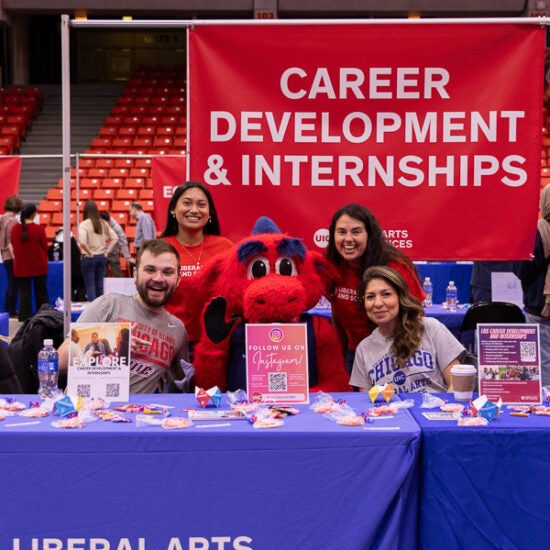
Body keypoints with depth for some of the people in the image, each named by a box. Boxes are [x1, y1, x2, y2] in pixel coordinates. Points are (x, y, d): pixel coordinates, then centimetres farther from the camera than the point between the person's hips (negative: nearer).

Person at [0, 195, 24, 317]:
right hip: (12, 257, -8)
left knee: (11, 284, 18)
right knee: (14, 284, 0)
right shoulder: (12, 221, -16)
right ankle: (12, 311, 6)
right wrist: (15, 258, -18)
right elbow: (10, 242, -19)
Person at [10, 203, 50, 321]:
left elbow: (14, 246, 7)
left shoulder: (15, 228, -4)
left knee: (24, 293, 8)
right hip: (38, 266, -2)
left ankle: (25, 318, 9)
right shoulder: (39, 229, -13)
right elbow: (45, 247, -4)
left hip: (21, 267, 2)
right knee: (41, 294, 10)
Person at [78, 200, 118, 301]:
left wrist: (89, 253, -13)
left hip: (89, 258, -4)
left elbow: (82, 241, -25)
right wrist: (107, 251, 5)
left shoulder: (84, 224, -12)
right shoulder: (103, 223, 3)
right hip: (102, 257, 4)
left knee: (90, 285, 2)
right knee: (99, 285, 12)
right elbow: (115, 238, 3)